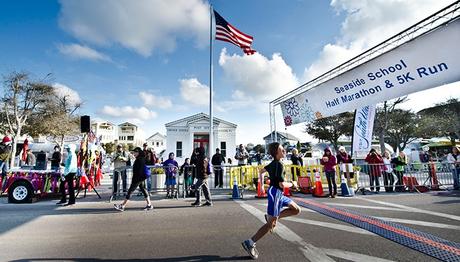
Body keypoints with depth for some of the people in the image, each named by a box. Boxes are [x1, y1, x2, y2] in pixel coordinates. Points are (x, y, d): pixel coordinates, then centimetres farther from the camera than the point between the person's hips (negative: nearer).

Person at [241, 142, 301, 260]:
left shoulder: (273, 163, 9)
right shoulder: (279, 165, -18)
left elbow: (261, 171, 22)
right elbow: (282, 184, -22)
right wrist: (292, 184, -2)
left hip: (278, 194, 9)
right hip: (275, 193, -9)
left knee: (297, 210, 15)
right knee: (270, 224, -4)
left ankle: (272, 217, 13)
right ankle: (250, 243, 2)